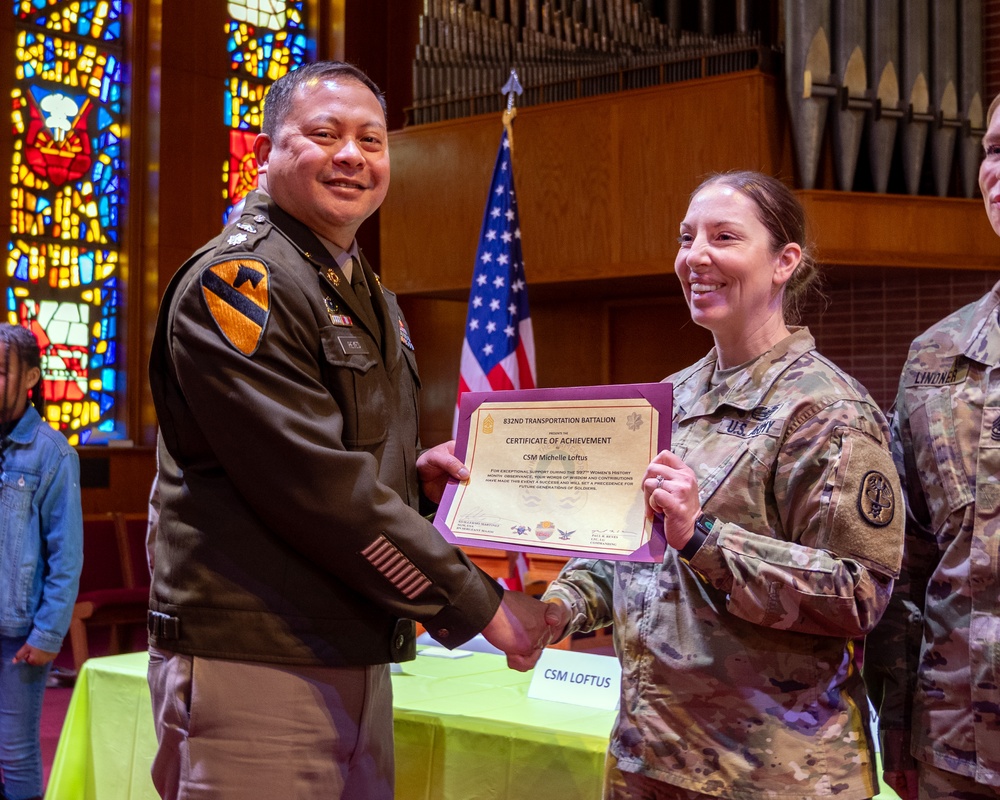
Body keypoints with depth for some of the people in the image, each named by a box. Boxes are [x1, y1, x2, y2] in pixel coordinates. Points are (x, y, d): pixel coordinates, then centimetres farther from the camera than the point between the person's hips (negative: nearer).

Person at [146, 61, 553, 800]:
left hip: (358, 662, 9)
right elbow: (312, 481, -21)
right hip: (253, 664, -8)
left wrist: (416, 473, 3)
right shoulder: (237, 281, -13)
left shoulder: (370, 296, 16)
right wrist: (477, 604, -16)